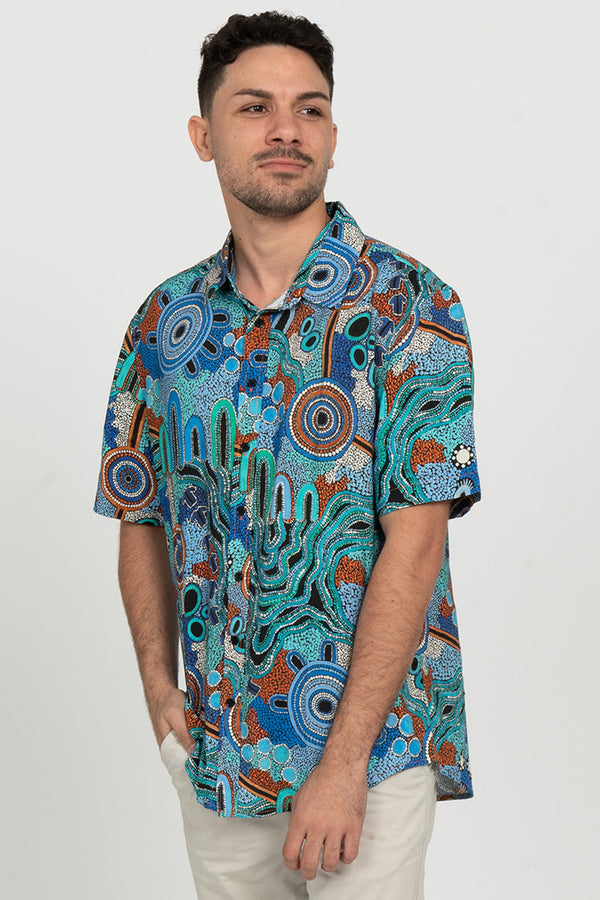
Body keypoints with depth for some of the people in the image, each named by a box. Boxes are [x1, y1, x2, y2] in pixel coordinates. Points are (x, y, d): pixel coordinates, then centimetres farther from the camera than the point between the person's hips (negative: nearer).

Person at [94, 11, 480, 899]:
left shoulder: (408, 304, -10)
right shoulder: (167, 319, 4)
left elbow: (416, 536, -15)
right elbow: (141, 517, 11)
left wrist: (344, 760, -18)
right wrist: (160, 693, -1)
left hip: (374, 740, -4)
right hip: (214, 744, 4)